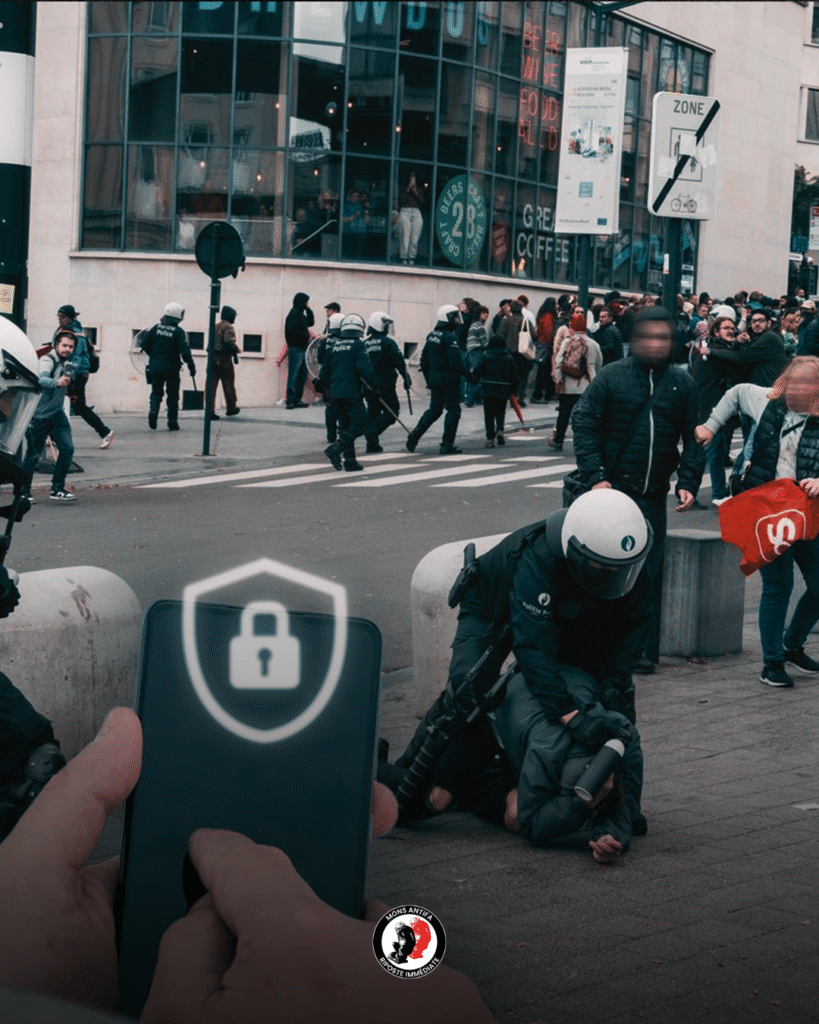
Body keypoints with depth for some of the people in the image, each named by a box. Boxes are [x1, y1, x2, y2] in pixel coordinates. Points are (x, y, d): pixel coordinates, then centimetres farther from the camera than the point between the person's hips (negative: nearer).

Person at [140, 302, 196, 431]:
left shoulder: (156, 328, 1)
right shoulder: (178, 332, -10)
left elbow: (145, 344, 6)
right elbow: (184, 351, -16)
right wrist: (191, 366, -7)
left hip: (155, 367, 3)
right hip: (171, 368, -2)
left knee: (156, 392, 12)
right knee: (173, 395, 9)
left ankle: (153, 410, -17)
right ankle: (172, 423, 11)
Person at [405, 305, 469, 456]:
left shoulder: (432, 335, 10)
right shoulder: (450, 337, -15)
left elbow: (424, 359, 15)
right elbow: (456, 362, -21)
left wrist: (428, 379, 23)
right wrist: (468, 375, -10)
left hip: (434, 379, 8)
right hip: (449, 379, -8)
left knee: (434, 409, 17)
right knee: (453, 410, 1)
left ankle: (414, 435, 7)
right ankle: (447, 445, -1)